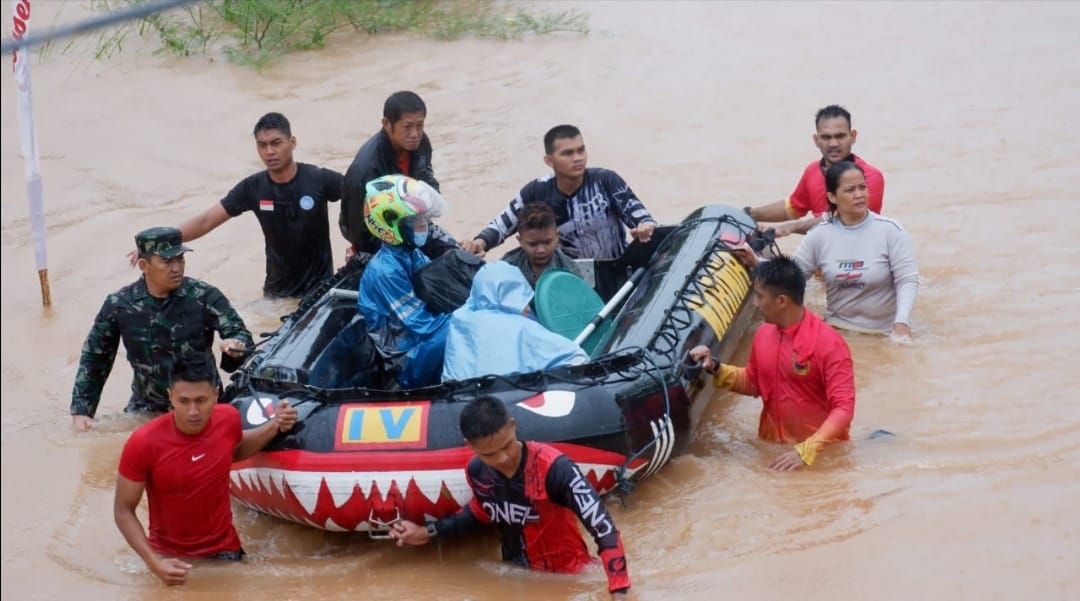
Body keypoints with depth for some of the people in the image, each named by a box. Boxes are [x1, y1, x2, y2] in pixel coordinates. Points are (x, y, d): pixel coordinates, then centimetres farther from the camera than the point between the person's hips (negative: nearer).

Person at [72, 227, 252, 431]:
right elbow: (94, 358, 5)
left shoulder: (204, 297, -9)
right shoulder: (120, 305, -4)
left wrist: (236, 343, -38)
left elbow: (239, 333, -13)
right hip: (147, 408, 2)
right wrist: (81, 410, 1)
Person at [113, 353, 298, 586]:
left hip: (224, 551, 3)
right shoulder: (144, 444, -26)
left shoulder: (228, 418, -14)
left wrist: (274, 426, -2)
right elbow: (123, 511, -15)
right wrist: (153, 563, -26)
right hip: (169, 557, -3)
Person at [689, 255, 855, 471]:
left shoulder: (829, 344, -16)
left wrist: (806, 450, -29)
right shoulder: (763, 334, 3)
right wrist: (716, 370, 2)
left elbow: (844, 408, -18)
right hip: (771, 446, 5)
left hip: (820, 454, -5)